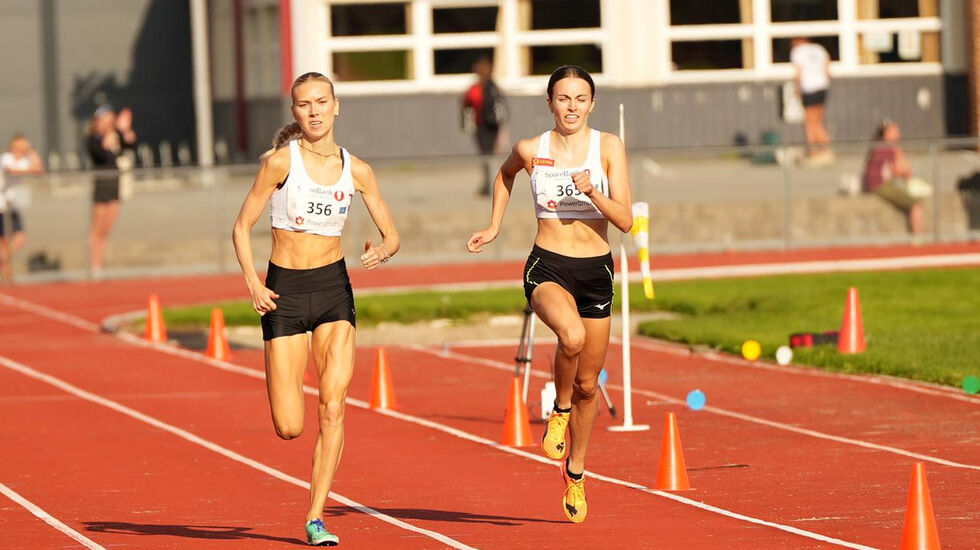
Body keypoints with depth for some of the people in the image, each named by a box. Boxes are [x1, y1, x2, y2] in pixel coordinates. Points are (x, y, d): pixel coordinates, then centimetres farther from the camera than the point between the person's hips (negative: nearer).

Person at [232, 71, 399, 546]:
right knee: (288, 428, -4)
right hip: (285, 292, -2)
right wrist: (251, 280, -18)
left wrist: (383, 251, -17)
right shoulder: (280, 161, -8)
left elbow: (392, 235, 6)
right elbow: (242, 227, -4)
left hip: (334, 288, 2)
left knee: (334, 408, -11)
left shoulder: (356, 170, 1)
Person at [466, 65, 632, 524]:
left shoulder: (609, 148, -4)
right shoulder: (531, 150, -2)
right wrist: (494, 227, 20)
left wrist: (593, 193, -24)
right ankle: (560, 410, -6)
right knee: (572, 335, -35)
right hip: (547, 267, -2)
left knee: (587, 384, 10)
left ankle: (575, 472, 33)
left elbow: (625, 221, -8)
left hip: (596, 272, 2)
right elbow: (505, 174, 23)